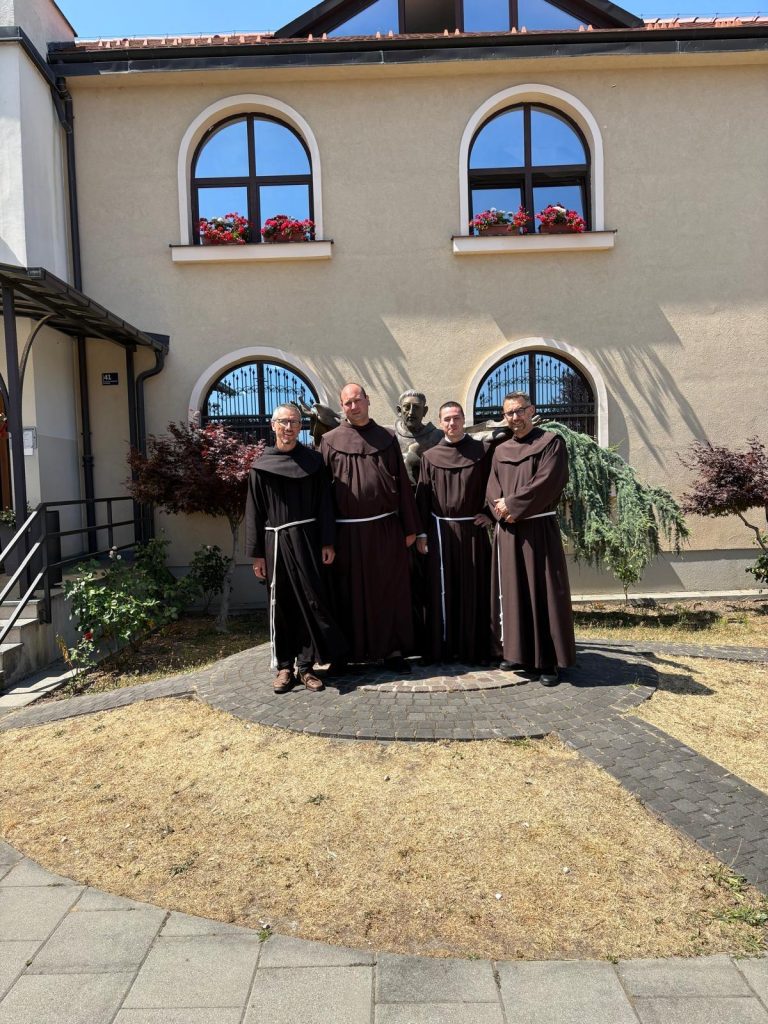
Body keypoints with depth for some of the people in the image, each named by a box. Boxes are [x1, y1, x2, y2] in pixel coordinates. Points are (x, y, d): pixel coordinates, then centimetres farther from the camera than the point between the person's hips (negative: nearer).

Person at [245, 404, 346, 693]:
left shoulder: (313, 461, 5)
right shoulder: (261, 466, 5)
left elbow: (324, 504, 3)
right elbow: (254, 512, 5)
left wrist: (327, 542, -5)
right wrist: (256, 553, 2)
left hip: (308, 539, 0)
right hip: (275, 541, 0)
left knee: (311, 601, -1)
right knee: (280, 605, 5)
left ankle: (306, 665, 11)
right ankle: (284, 667, 15)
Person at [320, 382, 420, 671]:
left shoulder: (387, 438, 8)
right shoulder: (329, 441, 3)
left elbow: (402, 484, 7)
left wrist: (409, 527, 3)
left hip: (387, 528, 2)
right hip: (348, 531, -1)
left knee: (390, 590, 7)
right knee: (351, 593, 6)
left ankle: (392, 648, 19)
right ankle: (352, 650, 20)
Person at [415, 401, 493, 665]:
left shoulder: (482, 451, 2)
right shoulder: (430, 457, 5)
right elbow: (422, 497, 5)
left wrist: (489, 513, -4)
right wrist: (421, 534, 1)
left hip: (473, 529, -1)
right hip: (441, 531, 1)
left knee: (473, 589, 4)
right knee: (442, 590, 5)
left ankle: (473, 648, 14)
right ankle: (443, 647, 14)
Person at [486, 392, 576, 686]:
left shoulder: (551, 443, -1)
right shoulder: (501, 451, 15)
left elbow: (546, 483, -12)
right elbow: (492, 488, 9)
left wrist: (511, 504, -10)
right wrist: (503, 509, -11)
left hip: (539, 529, -5)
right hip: (507, 530, 5)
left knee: (542, 591, -2)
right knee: (512, 592, 8)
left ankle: (547, 661, 4)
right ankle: (517, 652, 19)